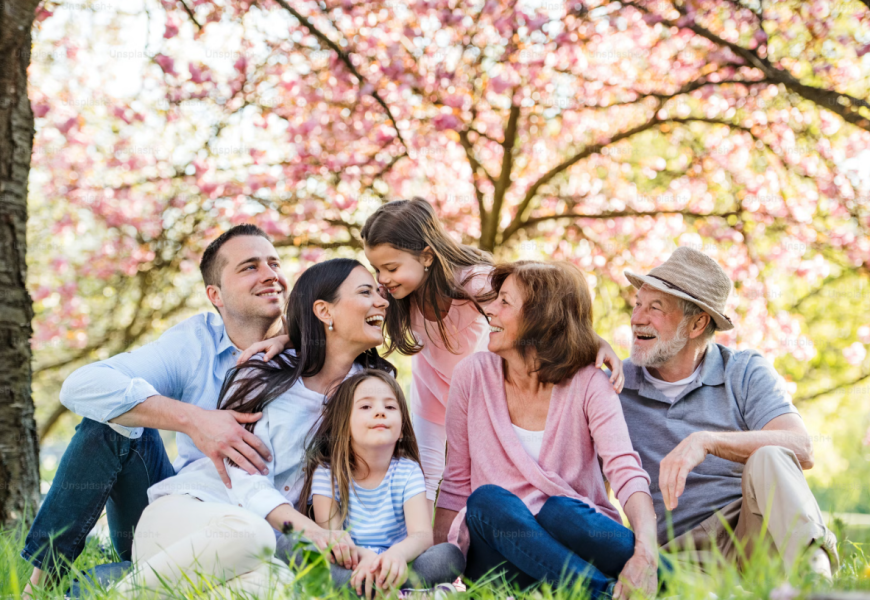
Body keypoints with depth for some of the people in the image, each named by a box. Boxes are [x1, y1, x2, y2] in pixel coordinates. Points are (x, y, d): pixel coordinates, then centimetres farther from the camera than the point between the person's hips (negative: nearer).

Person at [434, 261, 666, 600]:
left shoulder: (588, 384, -3)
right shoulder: (473, 374, 3)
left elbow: (626, 472, -18)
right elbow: (456, 483, 9)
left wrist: (646, 551, -36)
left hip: (573, 537, -1)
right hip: (498, 550, 2)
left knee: (559, 509, -33)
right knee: (488, 499, -30)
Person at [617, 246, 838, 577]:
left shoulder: (745, 372, 6)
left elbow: (801, 450, -9)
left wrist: (707, 441, -25)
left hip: (754, 530, 0)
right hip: (678, 548, 1)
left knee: (767, 460, -32)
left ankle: (814, 574, -46)